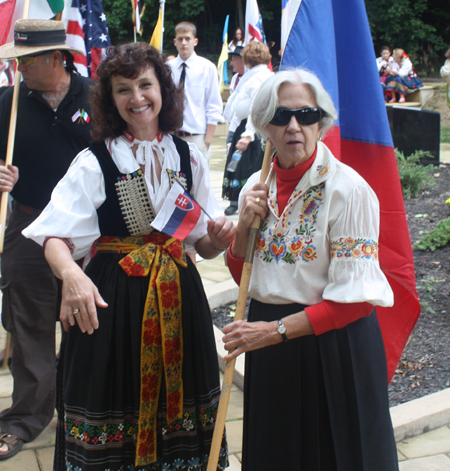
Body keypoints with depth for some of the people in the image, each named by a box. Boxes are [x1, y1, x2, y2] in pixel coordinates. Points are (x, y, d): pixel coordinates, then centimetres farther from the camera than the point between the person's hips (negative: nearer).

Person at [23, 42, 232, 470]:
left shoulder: (188, 158, 6)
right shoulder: (94, 163, -5)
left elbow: (204, 244, 10)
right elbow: (55, 237, -14)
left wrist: (219, 237, -12)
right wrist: (71, 274, -34)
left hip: (178, 298, 3)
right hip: (112, 299, -3)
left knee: (178, 406, 10)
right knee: (116, 399, 4)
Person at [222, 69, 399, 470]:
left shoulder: (347, 189, -16)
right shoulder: (258, 188, 2)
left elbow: (354, 299, -17)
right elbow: (242, 276, 10)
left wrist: (277, 329, -20)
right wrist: (244, 226, -8)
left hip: (332, 345, -5)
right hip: (268, 348, 5)